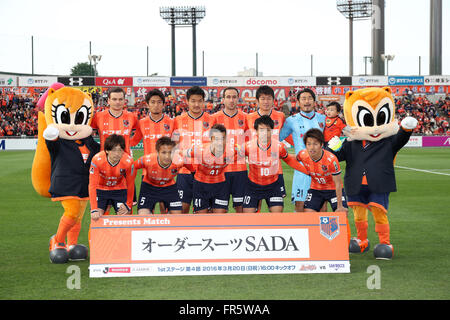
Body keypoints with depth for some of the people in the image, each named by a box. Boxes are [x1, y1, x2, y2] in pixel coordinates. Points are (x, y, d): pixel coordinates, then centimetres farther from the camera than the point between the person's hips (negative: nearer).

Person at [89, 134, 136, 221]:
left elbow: (130, 184, -12)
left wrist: (128, 205, -4)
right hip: (100, 189, -1)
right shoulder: (97, 160, -31)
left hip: (119, 190, 1)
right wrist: (94, 210, -34)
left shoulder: (128, 161, -27)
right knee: (96, 217, -15)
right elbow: (92, 185, -28)